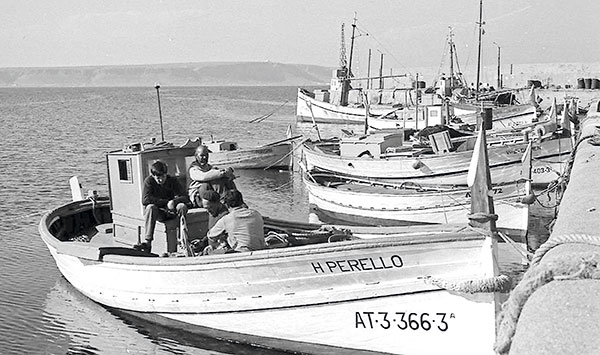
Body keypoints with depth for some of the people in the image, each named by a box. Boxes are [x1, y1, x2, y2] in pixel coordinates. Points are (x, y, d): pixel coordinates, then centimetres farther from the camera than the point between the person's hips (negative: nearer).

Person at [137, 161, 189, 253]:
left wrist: (173, 201, -33)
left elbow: (185, 197, -12)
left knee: (182, 206, -29)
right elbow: (145, 200, -24)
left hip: (171, 211, 1)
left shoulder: (172, 180, -6)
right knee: (150, 207, -34)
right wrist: (166, 202, -24)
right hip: (158, 212, -1)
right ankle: (147, 242, -39)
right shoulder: (149, 181, -10)